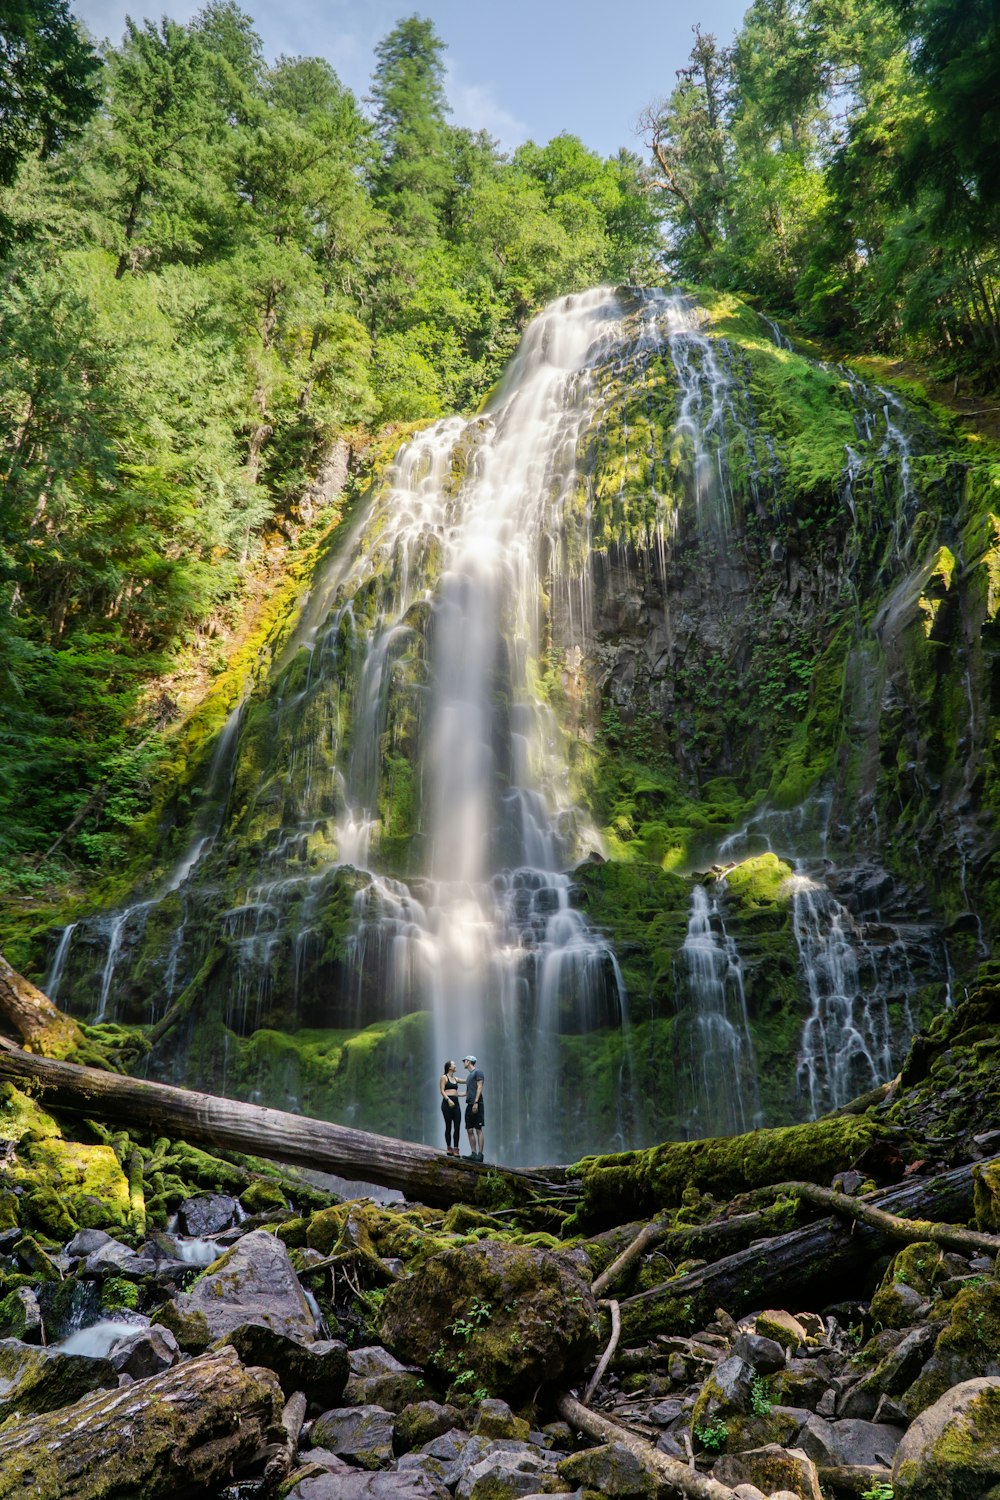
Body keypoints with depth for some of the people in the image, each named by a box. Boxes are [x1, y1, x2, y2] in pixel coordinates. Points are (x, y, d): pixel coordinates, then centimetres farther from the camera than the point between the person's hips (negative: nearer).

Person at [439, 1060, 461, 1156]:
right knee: (448, 1126, -2)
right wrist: (448, 1100, -18)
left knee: (457, 1127, -4)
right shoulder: (444, 1077, 2)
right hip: (447, 1103, -6)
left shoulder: (455, 1078, 21)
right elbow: (442, 1090, -6)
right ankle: (449, 1148, 4)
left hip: (455, 1103, 6)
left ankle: (455, 1149, -5)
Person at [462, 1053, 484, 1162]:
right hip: (469, 1105, 9)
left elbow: (479, 1087, -11)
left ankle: (480, 1154, -11)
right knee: (470, 1130, 4)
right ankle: (473, 1153, 6)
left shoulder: (477, 1072, -2)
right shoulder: (469, 1075, 23)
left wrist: (476, 1102, -19)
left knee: (478, 1129, -9)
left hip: (476, 1105, -9)